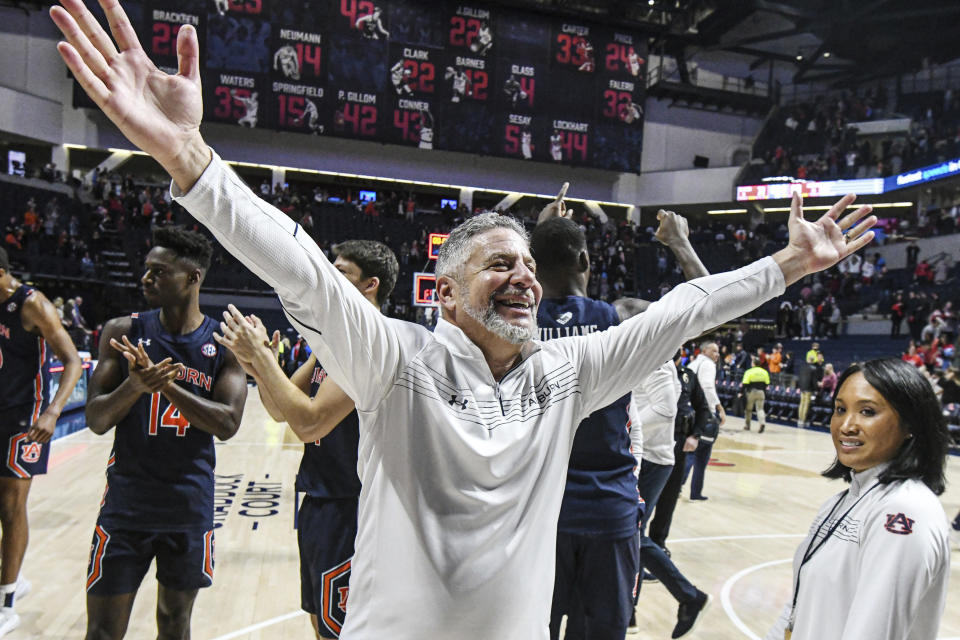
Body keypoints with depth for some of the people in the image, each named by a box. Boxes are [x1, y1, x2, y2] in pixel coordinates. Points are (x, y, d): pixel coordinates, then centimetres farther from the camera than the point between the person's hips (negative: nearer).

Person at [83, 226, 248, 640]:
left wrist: (166, 384, -24)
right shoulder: (123, 331, -2)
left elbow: (227, 424, -14)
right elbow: (96, 421, -5)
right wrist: (135, 385, -25)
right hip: (126, 502, 0)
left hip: (190, 506, 0)